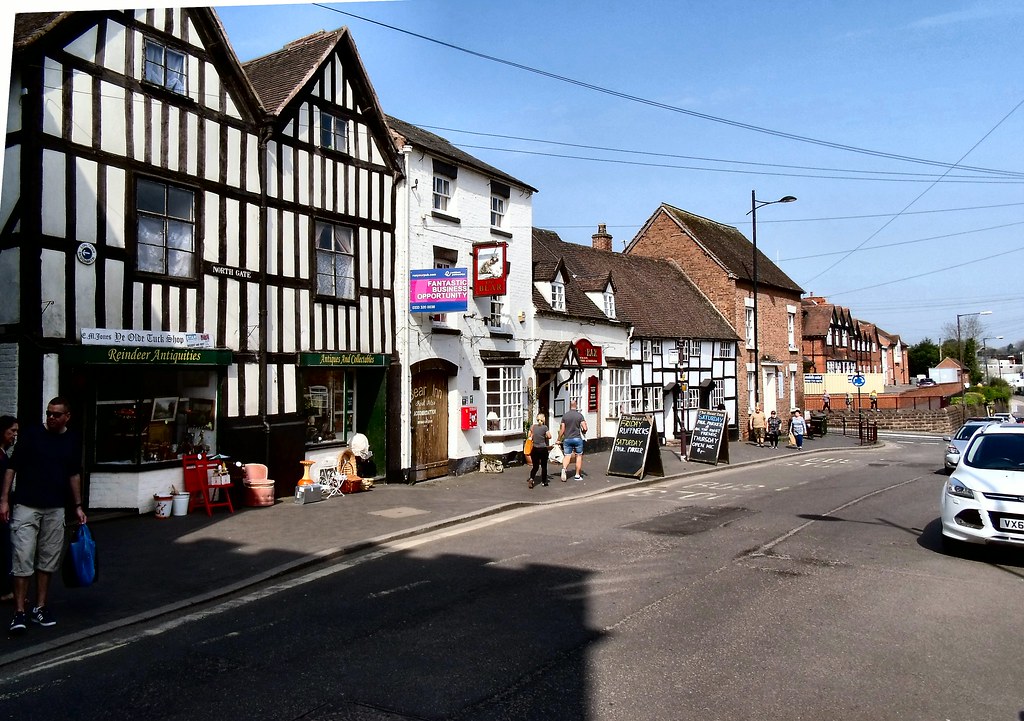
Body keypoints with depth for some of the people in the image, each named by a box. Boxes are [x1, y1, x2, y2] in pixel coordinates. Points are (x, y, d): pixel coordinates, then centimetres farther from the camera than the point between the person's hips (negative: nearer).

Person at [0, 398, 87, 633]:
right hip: (26, 507, -3)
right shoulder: (31, 434, -5)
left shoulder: (73, 439, 5)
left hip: (55, 509, 3)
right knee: (23, 560, -5)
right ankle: (20, 612, 2)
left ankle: (40, 608, 20)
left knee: (48, 561, 9)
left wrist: (78, 506, 11)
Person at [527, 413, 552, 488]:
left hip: (535, 449, 3)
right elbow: (549, 437, -8)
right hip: (543, 449, -3)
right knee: (544, 466, 11)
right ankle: (544, 481, 17)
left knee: (535, 466, 9)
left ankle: (531, 479, -13)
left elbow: (530, 436, 7)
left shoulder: (533, 426, 0)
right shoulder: (545, 427, -10)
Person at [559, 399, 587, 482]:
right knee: (579, 456, 10)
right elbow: (584, 428, -9)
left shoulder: (565, 416, 2)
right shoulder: (579, 415, -4)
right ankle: (577, 475, 10)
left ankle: (564, 469, -24)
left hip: (567, 439, 2)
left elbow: (562, 430, 2)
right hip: (577, 438, -2)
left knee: (567, 456, 4)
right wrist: (583, 432, 14)